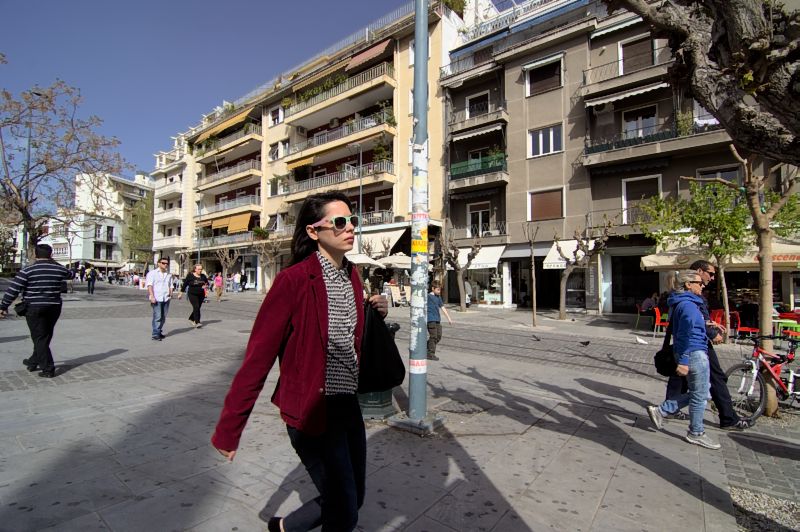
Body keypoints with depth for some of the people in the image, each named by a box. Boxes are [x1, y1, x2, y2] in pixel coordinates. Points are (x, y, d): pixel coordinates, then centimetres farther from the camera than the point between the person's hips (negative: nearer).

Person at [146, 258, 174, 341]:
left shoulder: (169, 275, 18)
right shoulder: (152, 273, 2)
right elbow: (149, 285, -5)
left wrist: (170, 293, 4)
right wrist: (152, 296, -15)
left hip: (166, 298, 5)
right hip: (156, 298, -5)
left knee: (163, 317, 8)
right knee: (157, 317, -10)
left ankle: (159, 332, 20)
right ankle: (155, 334, -6)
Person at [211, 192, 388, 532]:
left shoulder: (351, 274, 3)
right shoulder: (294, 280, -19)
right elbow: (258, 356, -16)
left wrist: (376, 314, -4)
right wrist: (228, 430, -11)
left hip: (349, 404, 8)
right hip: (311, 410, -7)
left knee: (354, 499, 21)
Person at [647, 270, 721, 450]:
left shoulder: (682, 303, 14)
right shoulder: (688, 305, -17)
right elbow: (685, 334, -22)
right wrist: (683, 361, -23)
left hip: (697, 354, 10)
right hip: (695, 354, -10)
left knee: (697, 393, 17)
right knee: (700, 395, 4)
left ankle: (660, 410, 18)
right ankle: (696, 433, 19)